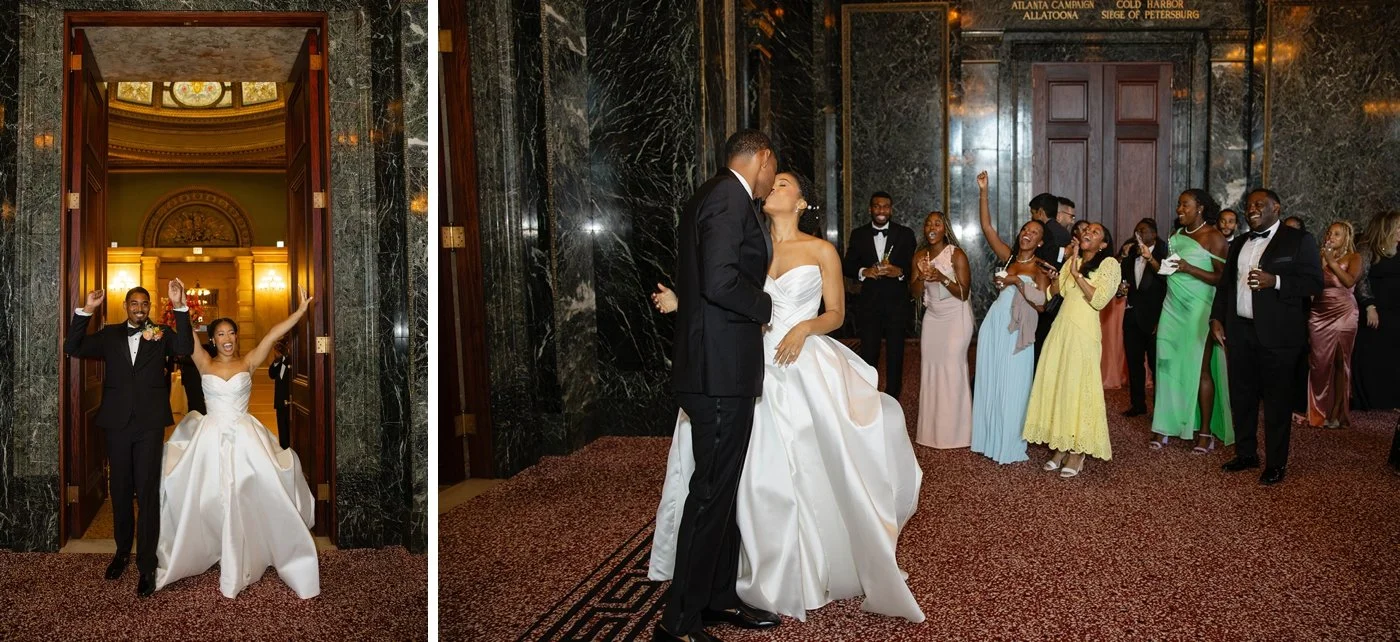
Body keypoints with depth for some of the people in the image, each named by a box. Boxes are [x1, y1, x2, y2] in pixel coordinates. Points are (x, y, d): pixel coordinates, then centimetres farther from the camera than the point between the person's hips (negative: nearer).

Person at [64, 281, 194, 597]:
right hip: (117, 423, 3)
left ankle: (146, 565, 0)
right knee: (120, 491, 15)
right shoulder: (109, 335, 7)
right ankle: (122, 551, 32)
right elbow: (73, 348, -2)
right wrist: (85, 311, -12)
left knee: (147, 493, -3)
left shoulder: (162, 334, 1)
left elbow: (185, 349, -18)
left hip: (149, 423, -3)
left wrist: (180, 307, -27)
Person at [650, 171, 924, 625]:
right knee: (761, 474, 1)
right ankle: (774, 573, 15)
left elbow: (836, 314, 4)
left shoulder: (822, 251, 3)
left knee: (816, 470, -4)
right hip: (760, 366, 3)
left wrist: (805, 327, -15)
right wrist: (682, 303, -1)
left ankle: (823, 568, 14)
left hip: (808, 367, -2)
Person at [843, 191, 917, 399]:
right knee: (868, 354, 3)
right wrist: (864, 272, -17)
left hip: (897, 304, 0)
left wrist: (899, 272, -20)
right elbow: (848, 266, 3)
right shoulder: (858, 234, 5)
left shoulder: (905, 234, 2)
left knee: (895, 355, 8)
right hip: (869, 303, 0)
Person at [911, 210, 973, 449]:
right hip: (932, 317, 5)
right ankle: (932, 430, 12)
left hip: (956, 317, -5)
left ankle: (954, 432, 1)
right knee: (930, 369, 4)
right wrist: (921, 277, -16)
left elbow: (963, 293, -12)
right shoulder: (920, 256, 4)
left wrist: (942, 278, -27)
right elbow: (915, 293, 4)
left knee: (952, 370, -8)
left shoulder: (957, 255, -11)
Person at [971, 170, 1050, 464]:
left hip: (1015, 332, -5)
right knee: (988, 383, 11)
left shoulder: (1039, 269, -3)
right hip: (993, 325, 5)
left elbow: (1042, 302, -18)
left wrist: (1017, 281, -16)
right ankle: (989, 439, 22)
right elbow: (987, 227, 3)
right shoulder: (1007, 256, 9)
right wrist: (983, 192, -3)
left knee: (1012, 389, 1)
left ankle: (1010, 447, 11)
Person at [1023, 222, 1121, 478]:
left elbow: (1099, 300, -13)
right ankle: (1061, 446, 13)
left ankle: (1078, 451, 5)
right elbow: (1055, 294, 14)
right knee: (1056, 384, 4)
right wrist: (1054, 277, -5)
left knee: (1078, 387, -4)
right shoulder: (1071, 261, 17)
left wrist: (1077, 274, -13)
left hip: (1083, 331, -6)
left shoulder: (1109, 264, -2)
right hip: (1061, 327, 6)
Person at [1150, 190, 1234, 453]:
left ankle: (1206, 432, 2)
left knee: (1200, 369, -4)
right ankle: (1166, 427, 5)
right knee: (1170, 367, 2)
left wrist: (1189, 268, -20)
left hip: (1198, 311, -6)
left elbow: (1223, 279, -13)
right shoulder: (1178, 235, 14)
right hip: (1173, 310, 6)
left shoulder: (1214, 237, -5)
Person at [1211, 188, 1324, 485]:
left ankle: (1276, 463, 11)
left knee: (1277, 399, 1)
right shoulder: (1238, 244, 16)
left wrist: (1275, 281, -21)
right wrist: (1217, 318, 10)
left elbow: (1314, 282, -9)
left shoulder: (1299, 240, -3)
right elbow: (1226, 284, 20)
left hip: (1277, 334, -6)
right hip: (1239, 330, 6)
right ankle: (1246, 454, 25)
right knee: (1241, 395, 12)